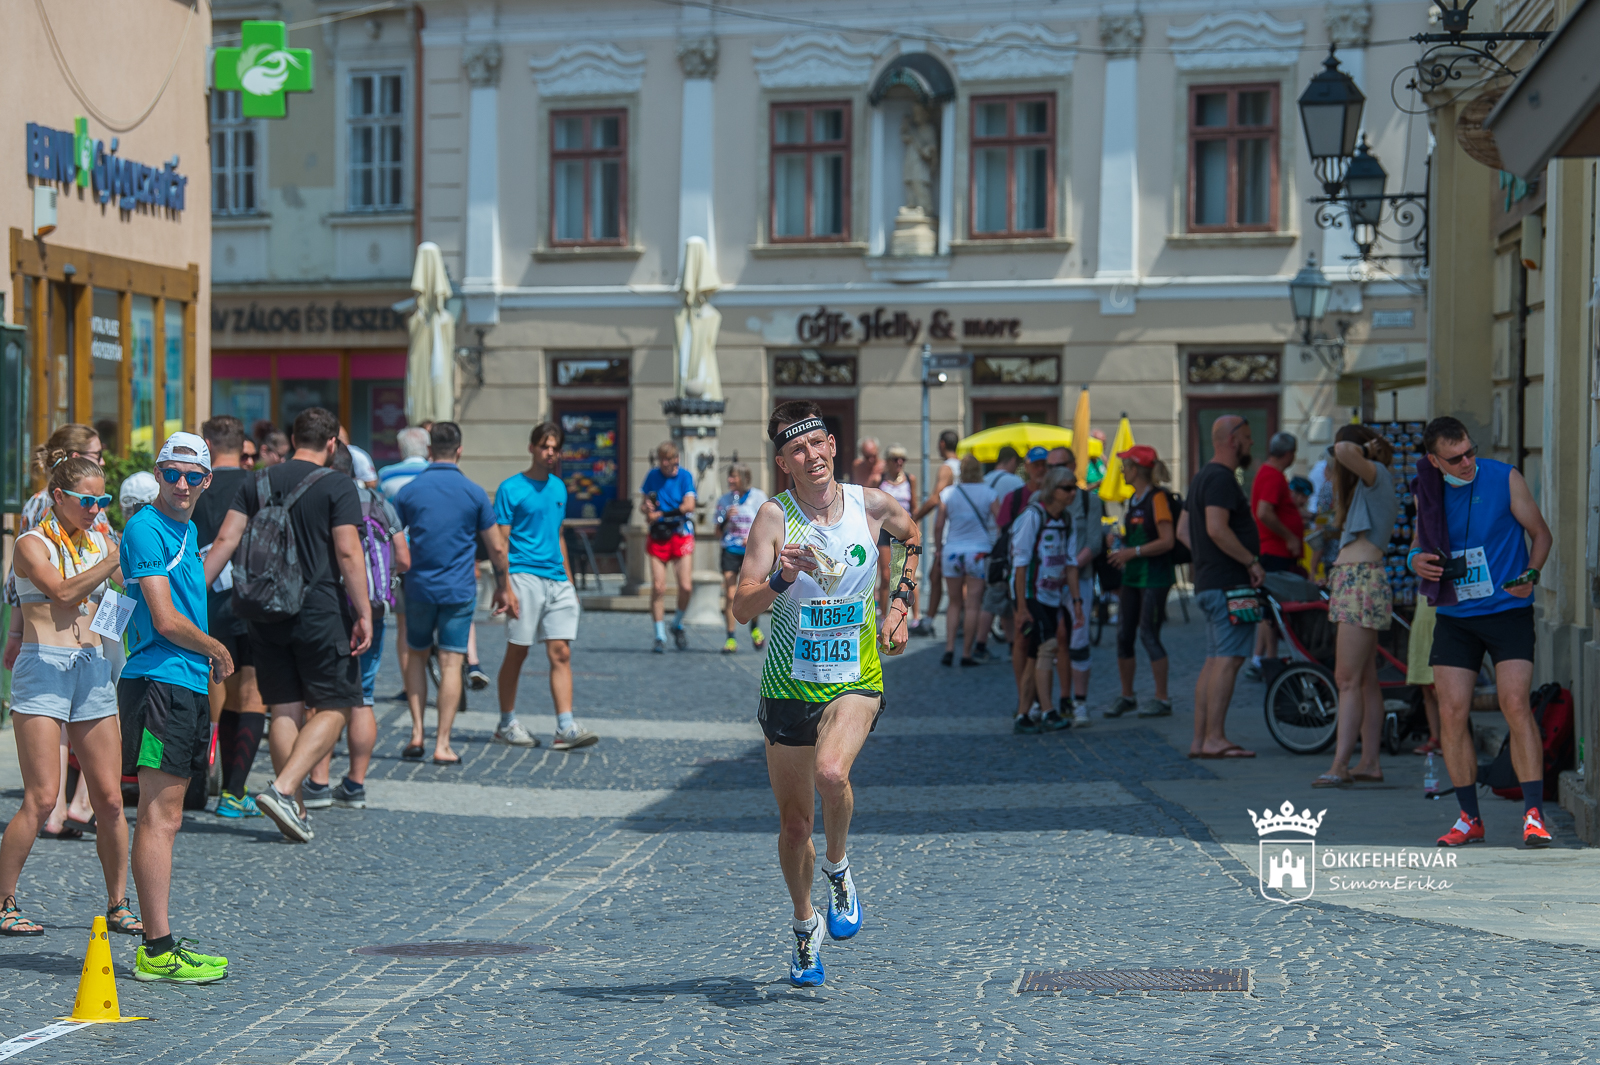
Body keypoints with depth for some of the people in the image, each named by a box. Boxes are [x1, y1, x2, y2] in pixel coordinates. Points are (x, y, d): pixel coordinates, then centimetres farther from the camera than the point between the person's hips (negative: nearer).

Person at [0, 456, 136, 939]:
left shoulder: (101, 542, 14)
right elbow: (63, 591, -20)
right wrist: (115, 560, -27)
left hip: (93, 667, 5)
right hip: (43, 669, -5)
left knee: (110, 799, 2)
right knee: (41, 799, -10)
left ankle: (118, 904, 12)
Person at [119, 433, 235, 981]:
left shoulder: (186, 531, 18)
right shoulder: (146, 529, -11)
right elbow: (166, 621, -16)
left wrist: (206, 668, 12)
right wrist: (218, 652, -2)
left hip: (187, 685, 10)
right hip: (157, 683, -10)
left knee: (165, 817, 12)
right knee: (158, 818, -9)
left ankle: (158, 945, 17)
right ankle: (158, 950, -8)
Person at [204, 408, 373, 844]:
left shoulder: (256, 482, 8)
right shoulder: (338, 487, -6)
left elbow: (225, 540, 1)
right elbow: (348, 552, -13)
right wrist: (364, 612, -12)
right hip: (320, 612, -5)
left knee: (284, 708, 10)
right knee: (335, 706, 3)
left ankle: (293, 812, 11)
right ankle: (283, 789, -14)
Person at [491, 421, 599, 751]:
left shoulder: (559, 488, 16)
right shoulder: (511, 489, -3)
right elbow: (497, 542, -7)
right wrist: (505, 588, -14)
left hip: (556, 580, 6)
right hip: (524, 577, -5)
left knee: (561, 653, -3)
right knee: (517, 651, 1)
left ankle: (565, 729, -7)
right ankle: (507, 724, 13)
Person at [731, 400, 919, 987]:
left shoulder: (872, 504, -3)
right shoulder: (774, 516, -10)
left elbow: (913, 536, 22)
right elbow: (742, 608, -17)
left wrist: (900, 602, 12)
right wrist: (781, 579, -35)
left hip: (855, 679, 0)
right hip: (788, 685, 0)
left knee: (831, 773, -30)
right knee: (794, 823, 8)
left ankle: (838, 868, 0)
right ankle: (804, 926, 34)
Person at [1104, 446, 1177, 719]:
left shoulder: (1157, 498, -13)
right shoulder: (1134, 500, 14)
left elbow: (1167, 541, -19)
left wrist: (1133, 552, -20)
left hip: (1154, 577, -9)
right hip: (1132, 576, 9)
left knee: (1149, 635, -8)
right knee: (1124, 636, 8)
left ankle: (1162, 699, 0)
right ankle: (1126, 696, 18)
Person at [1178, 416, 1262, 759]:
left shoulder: (1202, 477, 20)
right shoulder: (1221, 478, -13)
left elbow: (1183, 530, 24)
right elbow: (1217, 528, -24)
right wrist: (1252, 561, -18)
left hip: (1208, 582, 10)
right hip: (1229, 583, -10)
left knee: (1214, 660, 11)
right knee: (1228, 659, -10)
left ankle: (1199, 739, 11)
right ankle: (1214, 739, -12)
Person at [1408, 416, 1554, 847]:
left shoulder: (1505, 479, -6)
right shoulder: (1427, 491, 2)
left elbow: (1540, 533, 2)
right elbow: (1418, 545, 16)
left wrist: (1530, 575, -17)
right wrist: (1417, 561, -8)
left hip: (1508, 611, -3)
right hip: (1453, 617, 3)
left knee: (1516, 706, -16)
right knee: (1451, 714, -3)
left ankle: (1533, 815, -13)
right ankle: (1469, 818, 9)